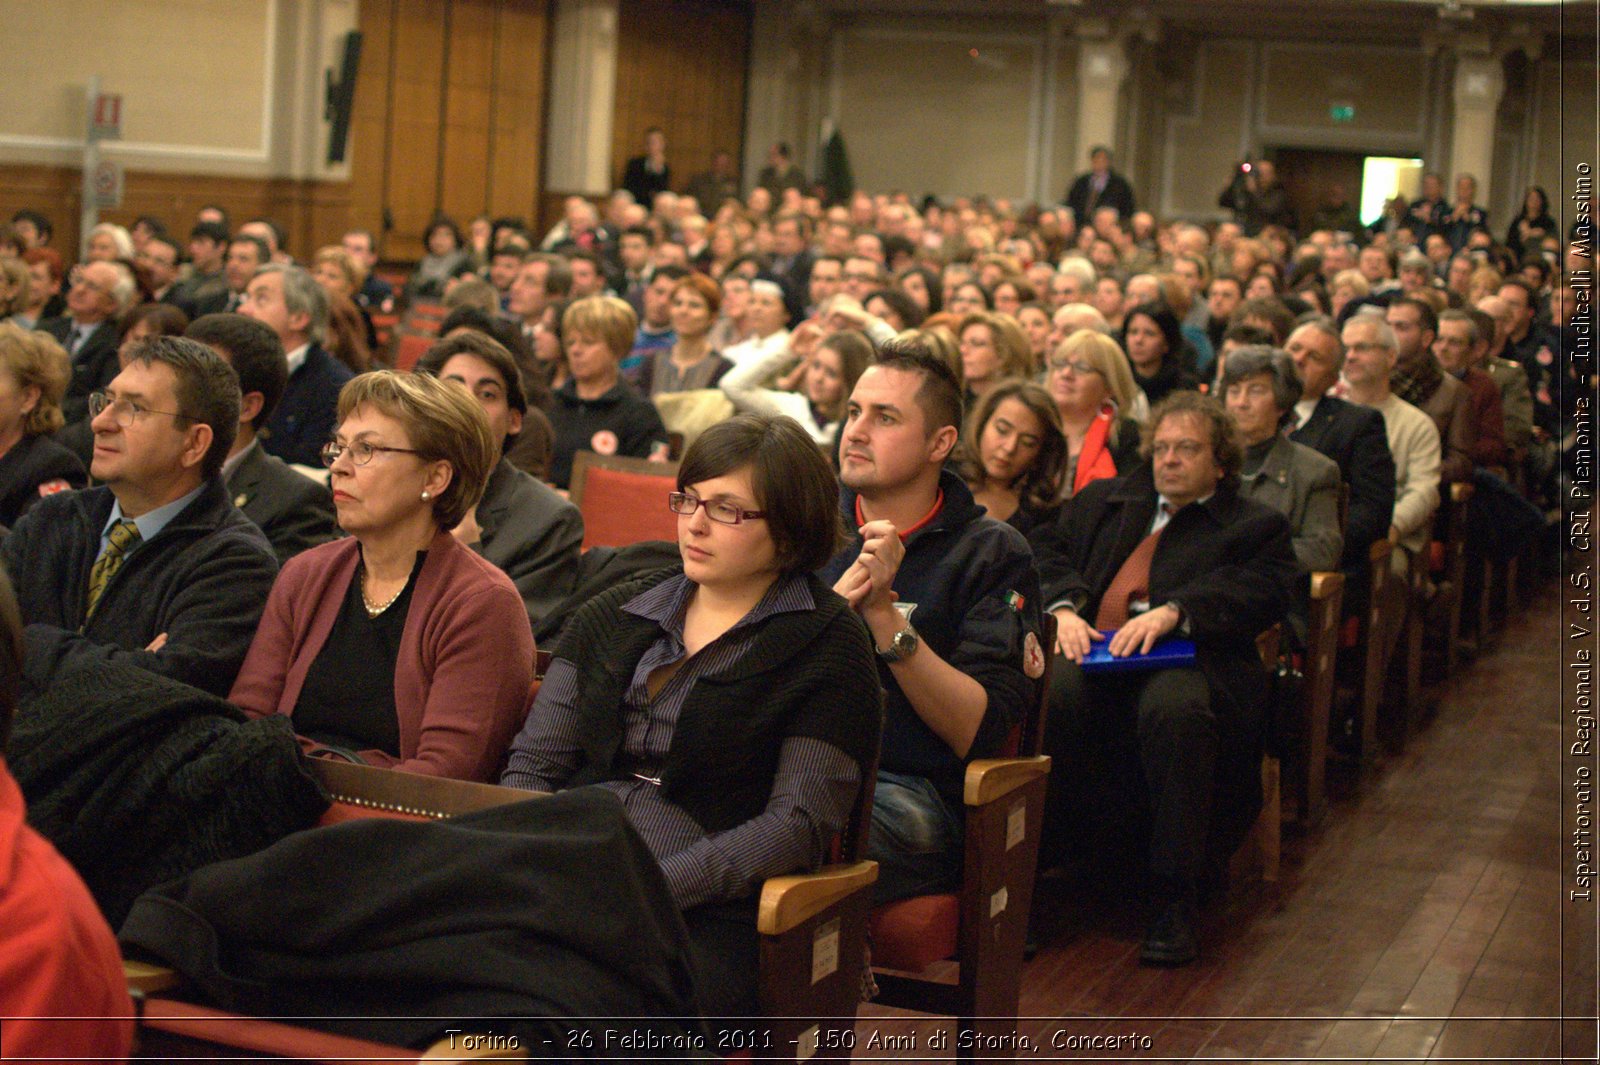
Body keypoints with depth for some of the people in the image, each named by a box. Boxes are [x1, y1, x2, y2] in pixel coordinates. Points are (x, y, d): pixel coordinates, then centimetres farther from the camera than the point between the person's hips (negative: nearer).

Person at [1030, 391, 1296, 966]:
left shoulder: (1257, 526, 20)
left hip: (1181, 660, -2)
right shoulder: (1105, 499, 32)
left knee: (1175, 709, -38)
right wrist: (1063, 607, -5)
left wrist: (1173, 610, -17)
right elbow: (1051, 548, 18)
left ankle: (1173, 903, -30)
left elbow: (1262, 593, 0)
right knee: (1047, 694, -34)